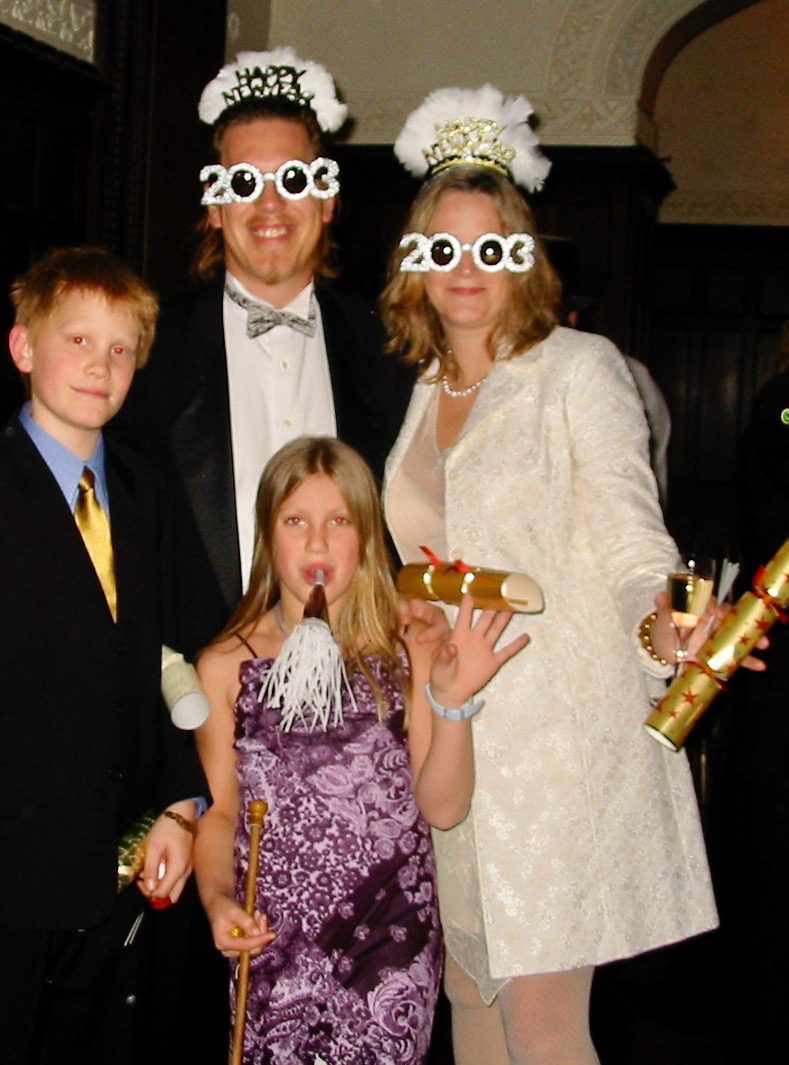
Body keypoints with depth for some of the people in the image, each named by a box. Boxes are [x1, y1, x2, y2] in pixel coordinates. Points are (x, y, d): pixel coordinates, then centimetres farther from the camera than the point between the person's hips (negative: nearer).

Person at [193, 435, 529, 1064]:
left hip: (390, 944, 0)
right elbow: (220, 809, 6)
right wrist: (217, 899, -10)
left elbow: (444, 808, -3)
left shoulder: (409, 652, -2)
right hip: (272, 944, 1)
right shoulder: (225, 668, 0)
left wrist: (452, 702, -16)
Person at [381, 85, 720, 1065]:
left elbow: (629, 531, -14)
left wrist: (663, 624, -32)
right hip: (452, 734, 6)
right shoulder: (423, 392, 13)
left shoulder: (580, 369, -6)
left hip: (561, 725, -6)